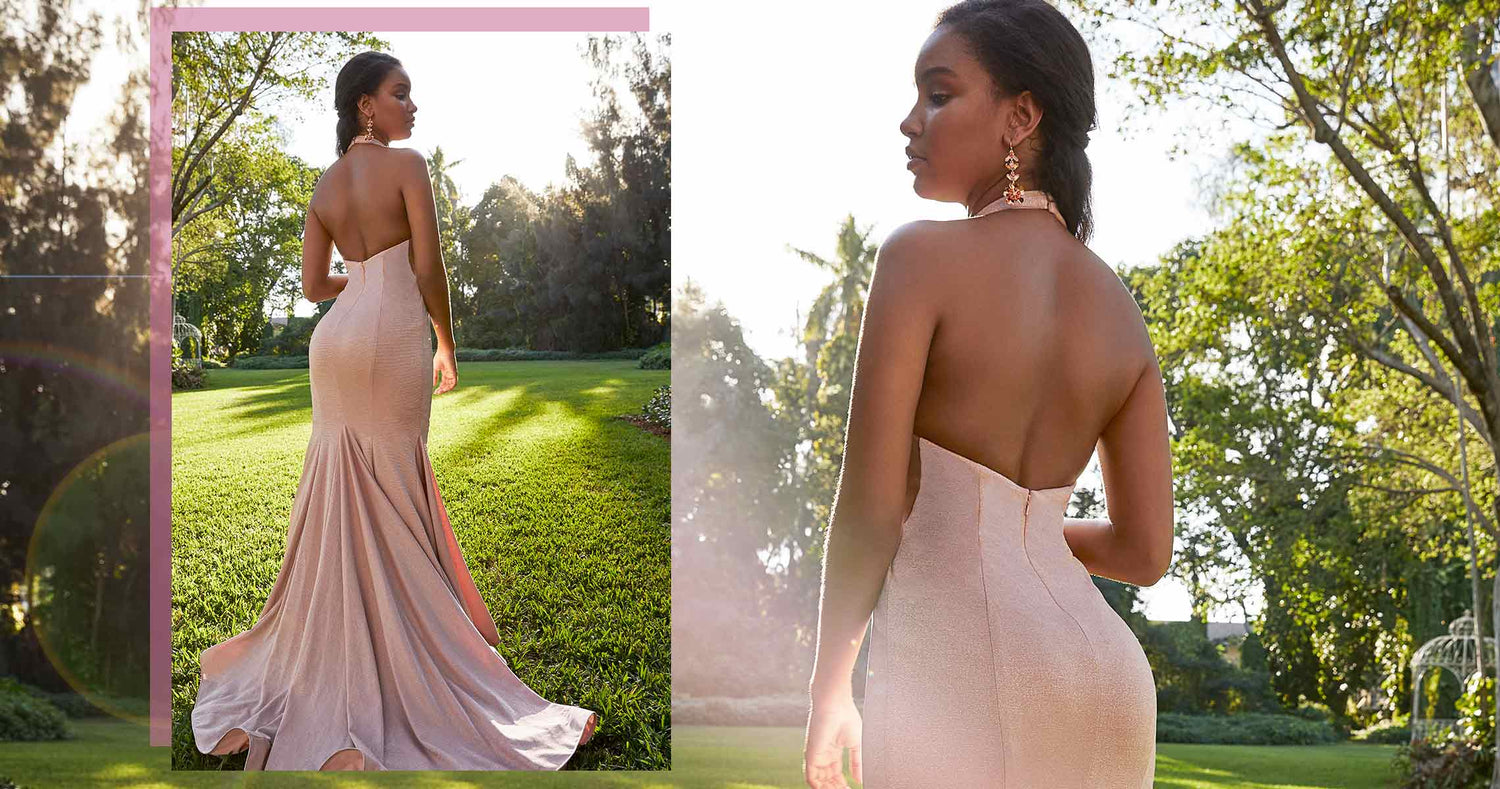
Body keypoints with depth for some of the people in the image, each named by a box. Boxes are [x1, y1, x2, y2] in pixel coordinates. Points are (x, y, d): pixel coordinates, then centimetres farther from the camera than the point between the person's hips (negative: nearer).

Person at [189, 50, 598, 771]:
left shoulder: (324, 186, 10)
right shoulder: (406, 165, -9)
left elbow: (313, 286, 10)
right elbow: (429, 268, -12)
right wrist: (447, 346, 0)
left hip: (336, 340, 6)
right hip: (392, 341, -6)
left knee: (342, 498, 15)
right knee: (396, 502, 3)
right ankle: (403, 659, 12)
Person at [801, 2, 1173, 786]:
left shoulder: (923, 256, -9)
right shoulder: (1120, 309, 10)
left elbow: (870, 509, -12)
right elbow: (1143, 552, 11)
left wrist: (830, 687, 0)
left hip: (958, 671, -7)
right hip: (1102, 671, 7)